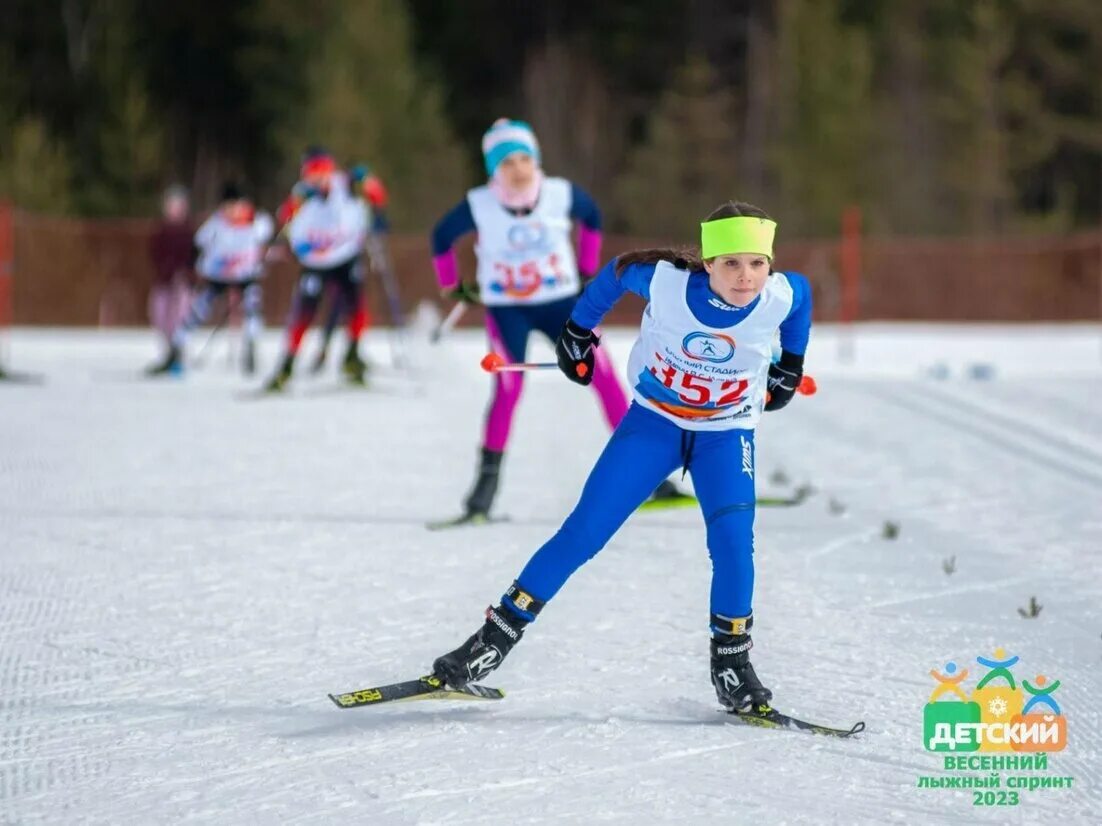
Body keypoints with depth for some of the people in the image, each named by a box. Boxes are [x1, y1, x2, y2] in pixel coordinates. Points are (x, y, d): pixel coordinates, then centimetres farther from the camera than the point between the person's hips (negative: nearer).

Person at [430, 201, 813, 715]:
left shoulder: (783, 297, -23)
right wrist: (577, 333, 8)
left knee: (733, 539, -21)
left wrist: (789, 368, 14)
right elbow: (615, 273, -4)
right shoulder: (665, 279, -26)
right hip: (653, 420, 0)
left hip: (726, 434, 0)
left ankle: (731, 662, -3)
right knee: (585, 530, -5)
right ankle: (499, 634, 3)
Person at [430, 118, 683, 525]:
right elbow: (442, 236, 4)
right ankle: (488, 478, -10)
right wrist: (451, 286, 11)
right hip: (506, 309, -2)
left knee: (603, 375, -7)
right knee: (509, 386, -20)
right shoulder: (479, 206, -15)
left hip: (561, 302, 2)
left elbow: (592, 216, 12)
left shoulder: (562, 195, -11)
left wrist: (588, 269, 15)